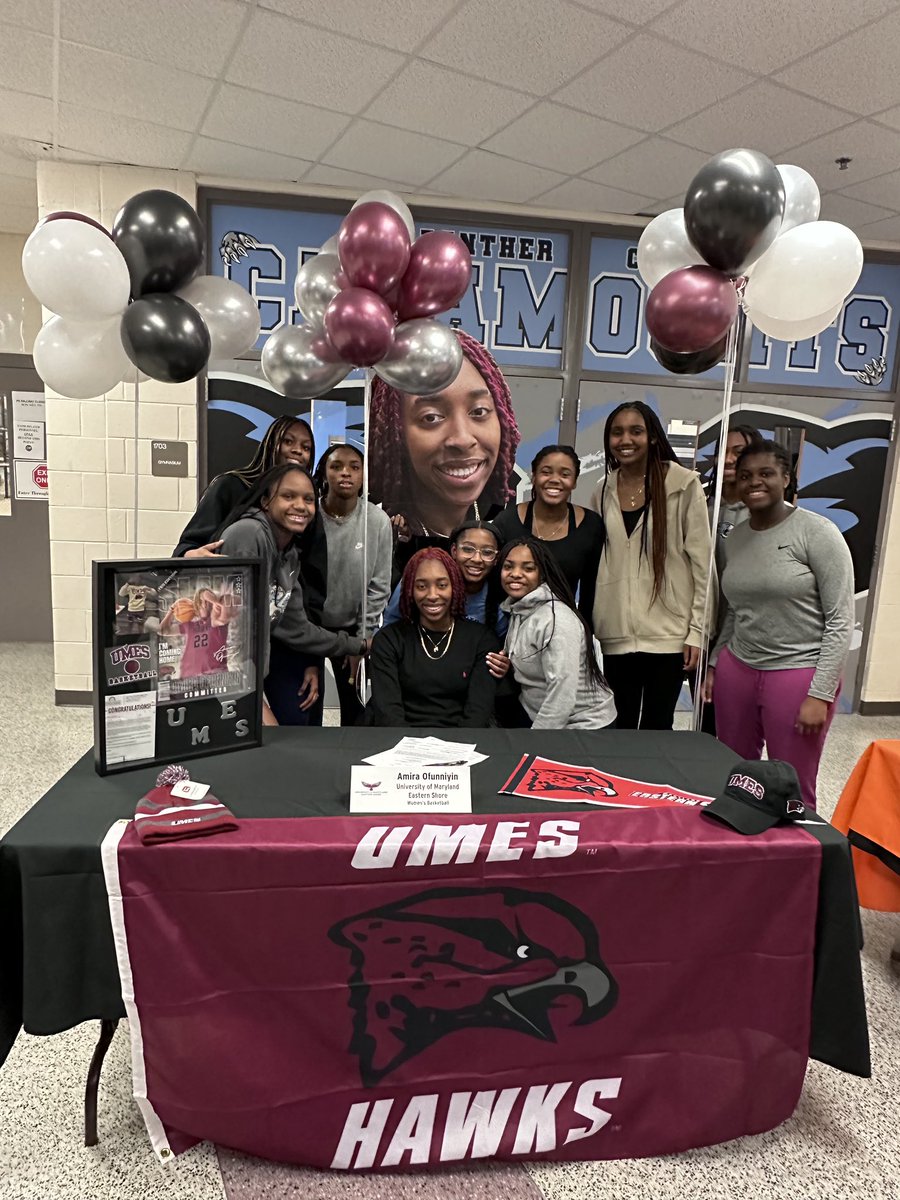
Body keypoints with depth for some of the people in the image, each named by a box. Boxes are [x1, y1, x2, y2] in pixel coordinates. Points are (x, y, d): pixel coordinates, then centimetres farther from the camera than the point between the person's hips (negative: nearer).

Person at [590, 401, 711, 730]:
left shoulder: (683, 485, -5)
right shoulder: (604, 492, 8)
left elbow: (702, 562, -5)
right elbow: (593, 563, 11)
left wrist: (697, 631, -8)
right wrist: (588, 626, 7)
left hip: (669, 634, -4)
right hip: (616, 635, 4)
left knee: (656, 728, 4)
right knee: (619, 728, 10)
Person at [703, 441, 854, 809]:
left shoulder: (817, 532, -9)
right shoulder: (737, 536, 9)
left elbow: (841, 620, -10)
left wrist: (820, 694, -14)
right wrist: (714, 664, 15)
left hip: (798, 673, -5)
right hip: (737, 669, 5)